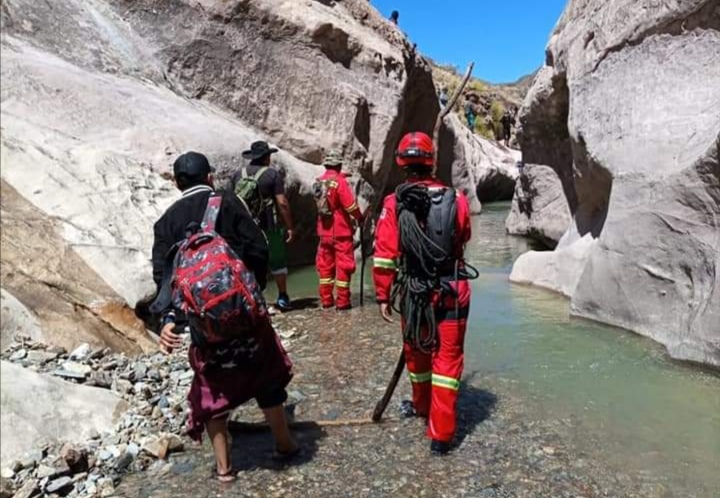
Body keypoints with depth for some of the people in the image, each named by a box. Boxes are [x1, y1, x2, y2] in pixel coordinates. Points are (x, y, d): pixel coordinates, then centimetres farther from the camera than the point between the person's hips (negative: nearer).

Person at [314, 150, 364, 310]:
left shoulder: (319, 182, 6)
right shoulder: (339, 181, -14)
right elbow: (350, 205, -15)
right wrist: (360, 218, 1)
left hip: (324, 231, 6)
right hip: (341, 231, -6)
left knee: (325, 265, 12)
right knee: (343, 265, 1)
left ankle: (326, 300, 18)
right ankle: (342, 301, 3)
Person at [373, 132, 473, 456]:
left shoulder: (393, 204, -10)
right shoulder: (456, 200, -7)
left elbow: (384, 256, -10)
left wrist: (383, 296, -1)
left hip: (413, 294, 1)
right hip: (452, 292, 0)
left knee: (417, 353, 21)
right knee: (447, 359, 8)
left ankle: (422, 407, 44)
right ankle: (440, 433, 9)